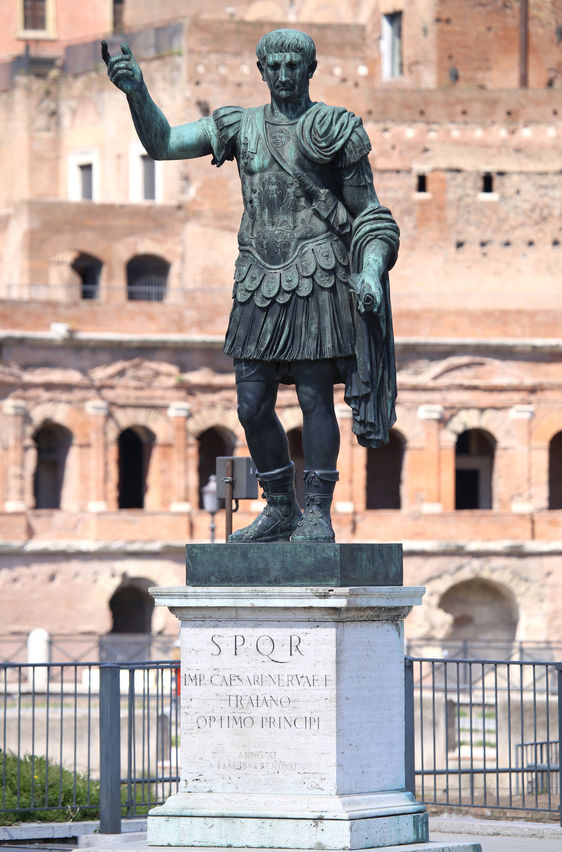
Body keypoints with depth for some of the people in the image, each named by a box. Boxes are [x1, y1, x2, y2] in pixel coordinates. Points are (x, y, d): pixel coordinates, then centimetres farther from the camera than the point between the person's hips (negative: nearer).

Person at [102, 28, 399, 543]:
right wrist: (136, 92, -11)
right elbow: (163, 143, 5)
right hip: (258, 285, 4)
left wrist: (372, 269, -10)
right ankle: (280, 510, 19)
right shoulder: (240, 127, 12)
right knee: (253, 405, 4)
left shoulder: (335, 130, 3)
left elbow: (367, 213, 5)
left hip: (316, 281, -4)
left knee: (315, 397, -5)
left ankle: (318, 515, 3)